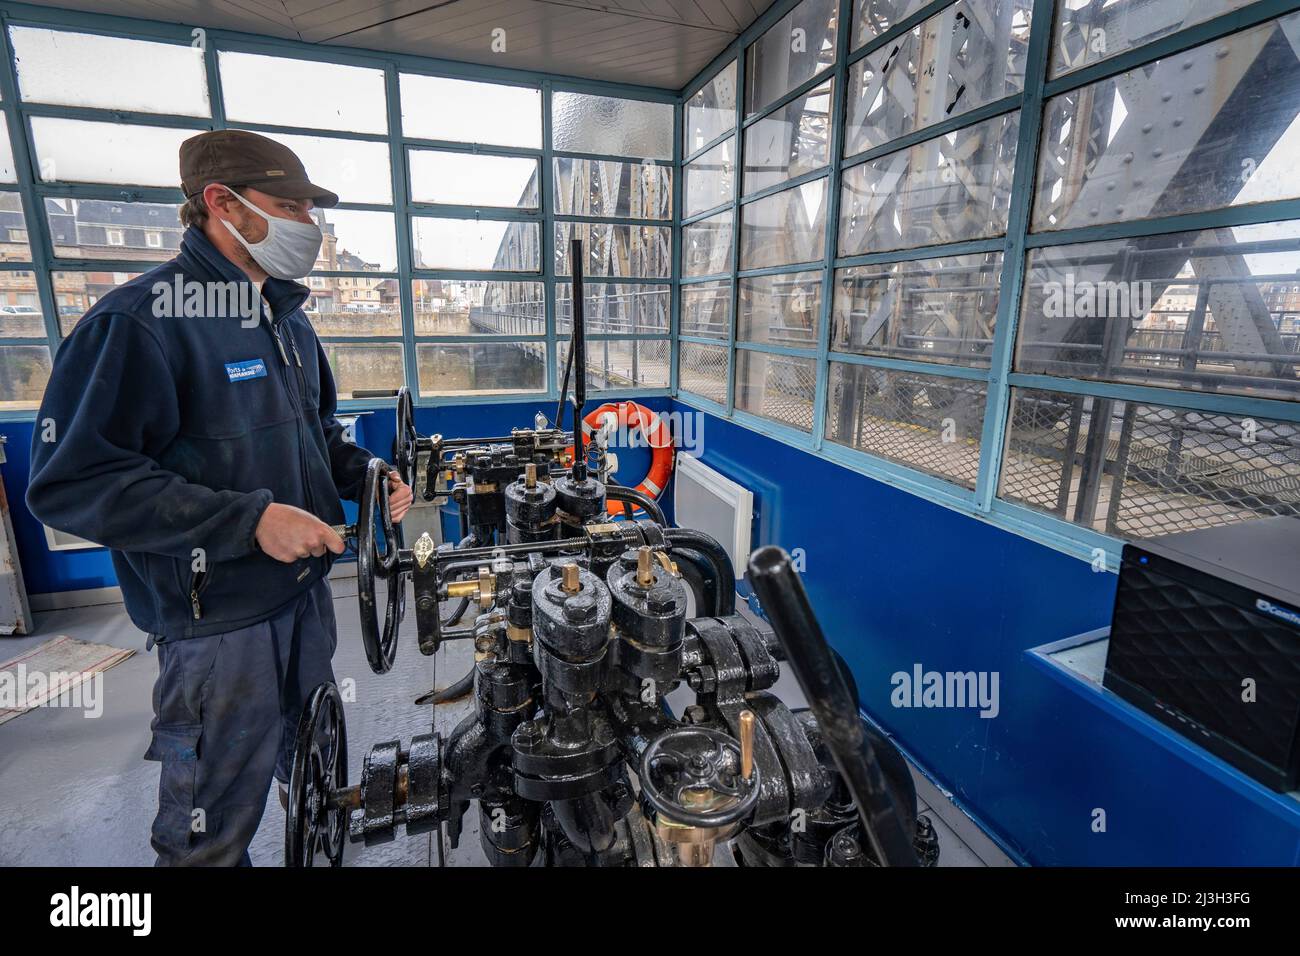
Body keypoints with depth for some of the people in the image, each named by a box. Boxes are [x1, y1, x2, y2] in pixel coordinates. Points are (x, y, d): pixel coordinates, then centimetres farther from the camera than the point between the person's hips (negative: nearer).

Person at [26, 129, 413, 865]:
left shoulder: (288, 318, 10)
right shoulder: (139, 321, -17)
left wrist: (366, 474, 1)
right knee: (213, 838, 13)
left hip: (308, 591, 8)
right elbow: (71, 483, -21)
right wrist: (249, 519, -26)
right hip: (219, 621, -7)